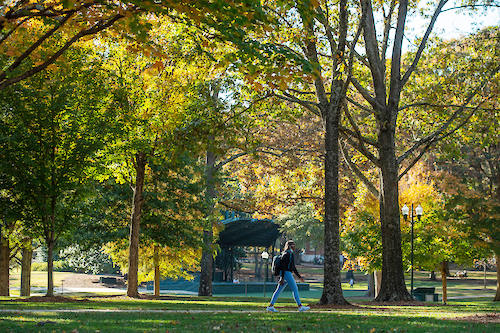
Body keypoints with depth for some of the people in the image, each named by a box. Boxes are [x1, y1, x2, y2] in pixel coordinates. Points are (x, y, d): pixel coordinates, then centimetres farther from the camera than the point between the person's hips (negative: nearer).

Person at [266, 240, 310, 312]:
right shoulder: (287, 254, -12)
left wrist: (299, 277, 24)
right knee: (295, 289, -5)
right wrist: (282, 278, -22)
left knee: (278, 290, 7)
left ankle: (270, 306, 5)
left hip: (287, 274, 10)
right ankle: (300, 306, -3)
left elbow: (293, 267, 25)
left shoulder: (290, 254, 20)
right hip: (286, 273, -10)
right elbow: (283, 266, -18)